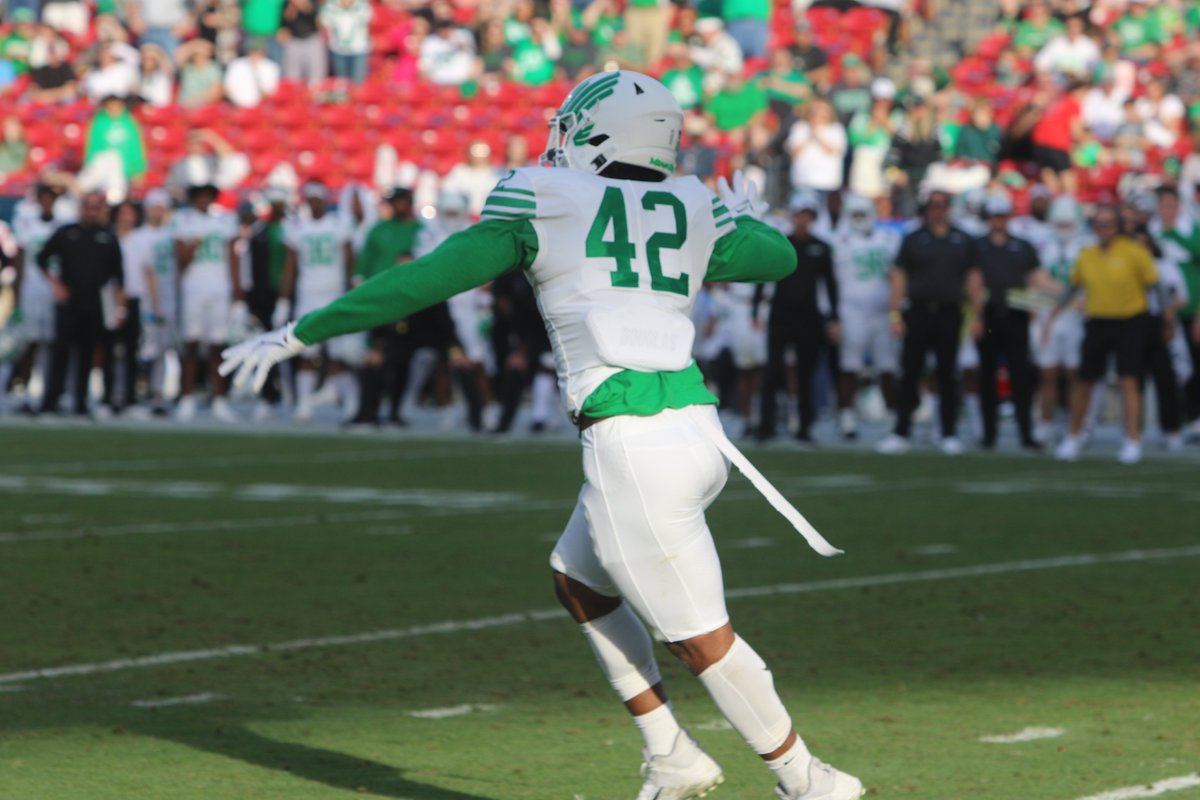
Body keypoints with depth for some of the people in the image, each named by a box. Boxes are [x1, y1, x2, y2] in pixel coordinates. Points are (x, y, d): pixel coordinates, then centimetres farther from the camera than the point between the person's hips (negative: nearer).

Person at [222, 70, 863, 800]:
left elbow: (420, 283, 1)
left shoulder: (540, 206, 0)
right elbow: (780, 258, 32)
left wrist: (301, 334, 8)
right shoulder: (691, 212, 13)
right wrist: (748, 218, 55)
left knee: (699, 636, 6)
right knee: (579, 581, 26)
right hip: (695, 425, 7)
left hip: (632, 442, -7)